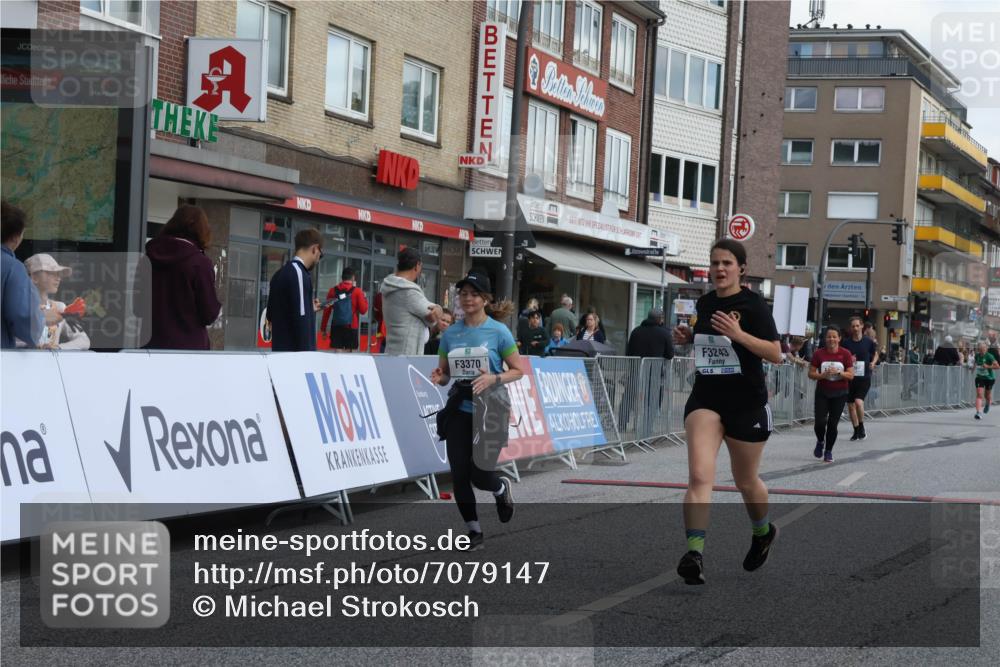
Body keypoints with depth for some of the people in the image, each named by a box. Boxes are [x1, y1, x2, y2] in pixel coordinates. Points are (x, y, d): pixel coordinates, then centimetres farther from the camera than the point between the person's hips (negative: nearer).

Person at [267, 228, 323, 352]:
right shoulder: (298, 273, -12)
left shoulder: (280, 273, 16)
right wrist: (306, 356, -18)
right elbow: (300, 319, -18)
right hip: (295, 351, -9)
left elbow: (271, 314, 24)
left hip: (281, 350, 9)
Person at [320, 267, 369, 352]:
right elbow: (363, 310, -2)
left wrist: (323, 328, 10)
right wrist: (365, 298, 15)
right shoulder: (357, 291, -2)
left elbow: (326, 311, 4)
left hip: (336, 326, 2)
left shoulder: (333, 290, 5)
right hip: (351, 326, -2)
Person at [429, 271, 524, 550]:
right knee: (459, 475, -1)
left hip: (489, 410, -4)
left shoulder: (498, 331, -5)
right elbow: (444, 373, 12)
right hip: (459, 410, 4)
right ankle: (474, 531, 15)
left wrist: (494, 378, -20)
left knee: (479, 474, -7)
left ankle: (502, 488, 31)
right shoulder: (450, 333, 6)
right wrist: (438, 377, -11)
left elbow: (518, 370, -2)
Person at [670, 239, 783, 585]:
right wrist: (688, 337, 5)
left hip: (747, 402, -3)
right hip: (705, 398, 4)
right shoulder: (704, 303, 7)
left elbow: (775, 354, -15)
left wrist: (738, 334, -27)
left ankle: (763, 531, 44)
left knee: (745, 480, 13)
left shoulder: (753, 304, -10)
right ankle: (694, 554, -24)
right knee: (699, 476, -16)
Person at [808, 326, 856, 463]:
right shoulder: (818, 354, -3)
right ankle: (820, 442, 23)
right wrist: (823, 375, -18)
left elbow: (851, 375, -5)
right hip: (822, 392, 0)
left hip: (839, 394, 0)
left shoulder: (845, 354, -4)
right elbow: (811, 374, -1)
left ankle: (828, 451, 18)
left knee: (832, 424, -1)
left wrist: (839, 372, -21)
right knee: (819, 422, -9)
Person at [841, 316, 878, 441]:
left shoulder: (868, 342, -1)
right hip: (850, 377, 3)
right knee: (850, 405, 8)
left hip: (864, 378, -2)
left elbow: (876, 354, 17)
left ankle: (862, 427, 1)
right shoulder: (845, 343, -1)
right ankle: (856, 431, 26)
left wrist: (873, 363, -2)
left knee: (858, 401, -20)